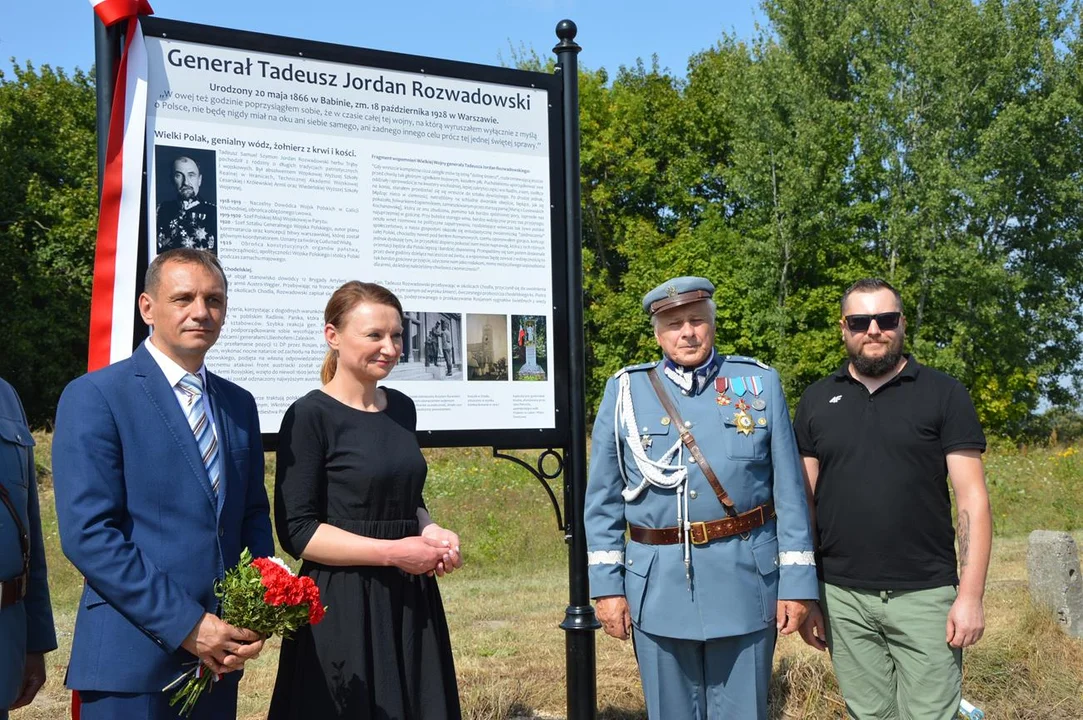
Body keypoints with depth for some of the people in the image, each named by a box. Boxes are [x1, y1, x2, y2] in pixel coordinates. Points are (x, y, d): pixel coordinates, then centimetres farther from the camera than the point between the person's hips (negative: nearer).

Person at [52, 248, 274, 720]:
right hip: (133, 658, -5)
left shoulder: (239, 403, 11)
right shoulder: (94, 396, -7)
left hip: (219, 655, 5)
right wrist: (187, 624, -16)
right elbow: (86, 533, -14)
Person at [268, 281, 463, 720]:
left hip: (410, 600, 7)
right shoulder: (310, 416, -12)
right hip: (343, 606, -6)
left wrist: (431, 532, 0)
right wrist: (393, 552, -17)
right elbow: (297, 532, -15)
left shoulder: (402, 409, 8)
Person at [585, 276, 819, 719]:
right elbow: (602, 500, 4)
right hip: (657, 586, 1)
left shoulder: (760, 384, 3)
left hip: (744, 581, 0)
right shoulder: (625, 391, 2)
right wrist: (607, 585, -1)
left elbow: (789, 493, 2)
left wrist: (797, 581, -1)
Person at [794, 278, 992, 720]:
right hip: (842, 598, 2)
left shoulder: (944, 394, 0)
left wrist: (970, 595, -10)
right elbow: (802, 501, 8)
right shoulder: (817, 401, 7)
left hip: (925, 597, -2)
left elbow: (972, 498, -3)